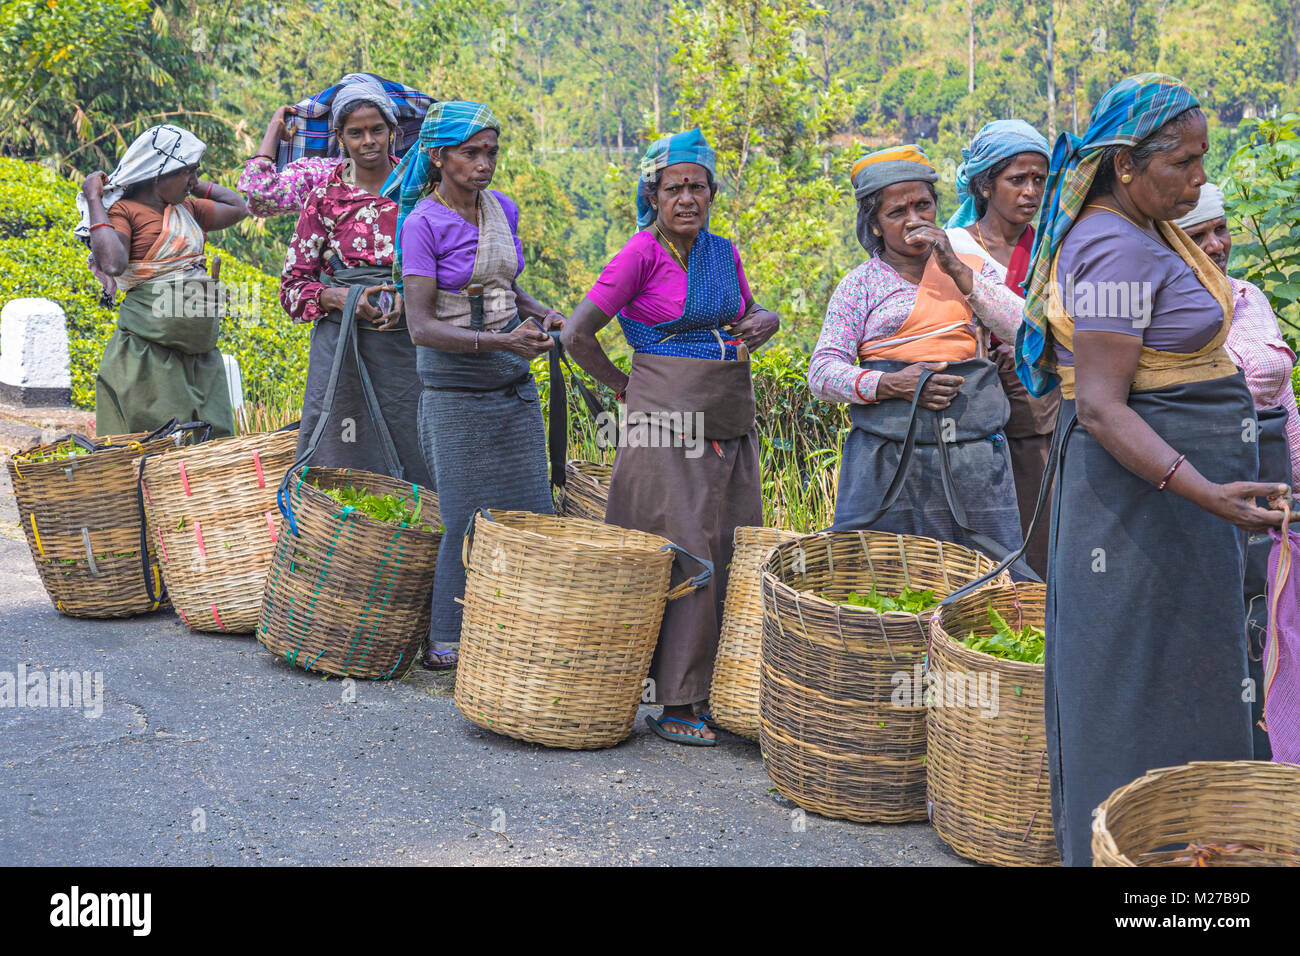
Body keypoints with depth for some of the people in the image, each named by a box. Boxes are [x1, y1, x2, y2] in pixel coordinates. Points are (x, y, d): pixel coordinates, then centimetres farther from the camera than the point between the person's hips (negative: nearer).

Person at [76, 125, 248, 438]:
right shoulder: (123, 211, -5)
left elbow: (238, 207, 31)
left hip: (199, 351, 8)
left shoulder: (187, 210, 17)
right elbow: (113, 264, -22)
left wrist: (195, 185, 21)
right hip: (148, 351, -7)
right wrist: (94, 199, -13)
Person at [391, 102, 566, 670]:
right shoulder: (423, 223, -12)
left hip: (514, 385, 6)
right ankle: (447, 642, 14)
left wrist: (540, 314, 3)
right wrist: (500, 342, -28)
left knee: (530, 513, 7)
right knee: (468, 520, 0)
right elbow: (421, 326, -18)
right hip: (455, 389, -6)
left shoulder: (503, 209, 7)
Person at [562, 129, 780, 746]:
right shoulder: (643, 252, -9)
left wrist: (761, 323, 4)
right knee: (685, 555, -6)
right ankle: (676, 703, 3)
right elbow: (577, 334, -9)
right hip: (668, 418, -7)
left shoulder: (723, 253, 10)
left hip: (730, 421, 7)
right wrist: (625, 388, 0)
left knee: (733, 551, 9)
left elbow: (749, 314, 27)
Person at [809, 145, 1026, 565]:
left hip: (974, 458, 1)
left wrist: (955, 270, -6)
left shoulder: (971, 266, 14)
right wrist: (891, 385, -15)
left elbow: (1023, 331, -1)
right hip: (887, 458, -1)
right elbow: (822, 373, 1)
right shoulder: (859, 285, 8)